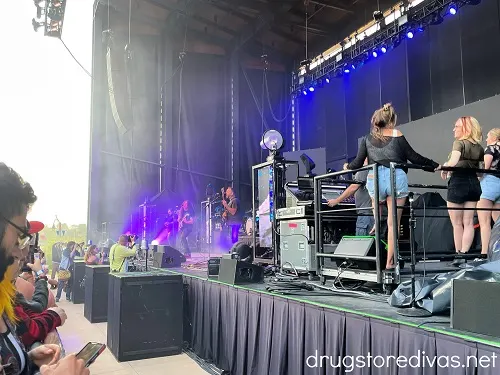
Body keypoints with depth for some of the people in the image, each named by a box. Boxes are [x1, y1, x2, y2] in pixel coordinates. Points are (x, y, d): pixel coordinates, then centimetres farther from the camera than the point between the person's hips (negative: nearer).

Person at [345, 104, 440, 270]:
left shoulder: (367, 139, 11)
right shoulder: (396, 135, 4)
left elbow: (358, 163, 10)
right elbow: (413, 157, 5)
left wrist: (347, 167, 31)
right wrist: (435, 165, 14)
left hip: (374, 179, 2)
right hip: (396, 178, -2)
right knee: (393, 222, 4)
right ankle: (389, 262, 6)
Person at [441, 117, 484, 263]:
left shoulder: (459, 143, -10)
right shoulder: (479, 147, 10)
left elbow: (453, 162, -27)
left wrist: (444, 169, -9)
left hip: (458, 183, -6)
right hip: (474, 184, 6)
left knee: (457, 223, 5)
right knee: (468, 222, 6)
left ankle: (458, 255, 9)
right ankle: (464, 254, 4)